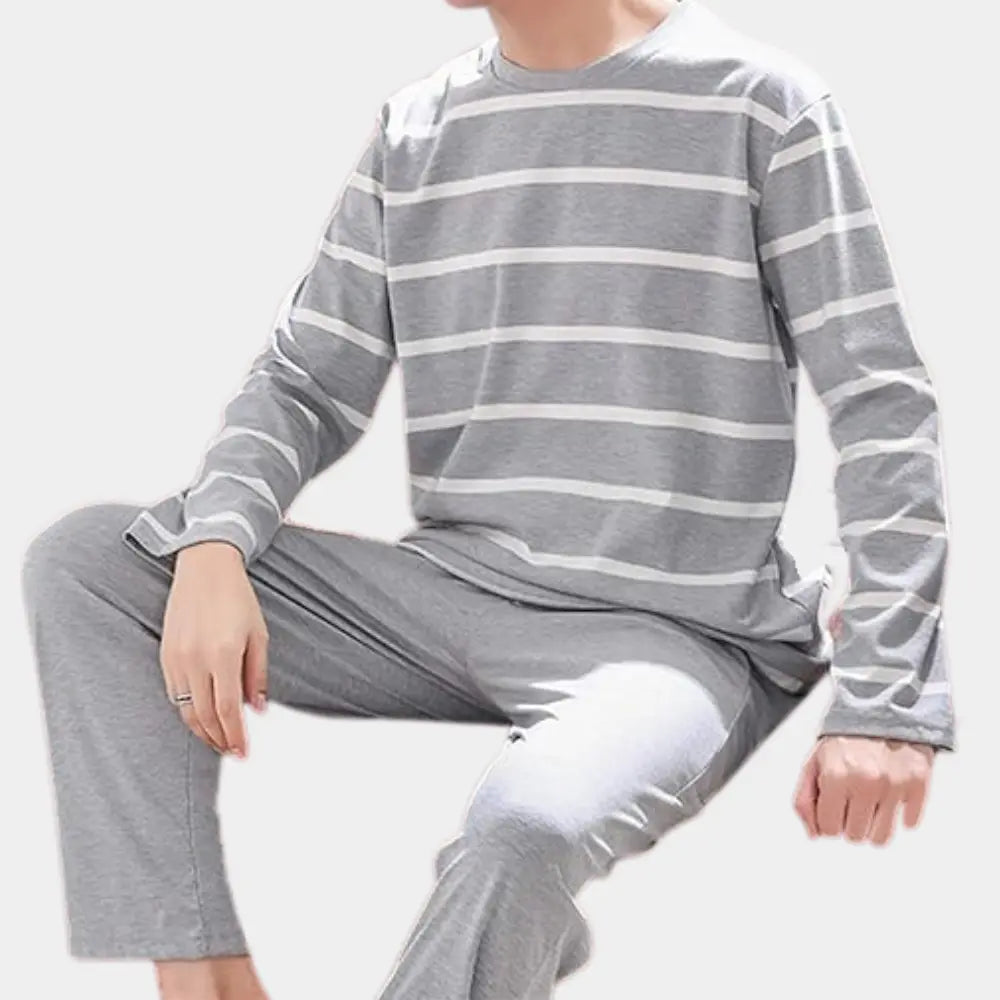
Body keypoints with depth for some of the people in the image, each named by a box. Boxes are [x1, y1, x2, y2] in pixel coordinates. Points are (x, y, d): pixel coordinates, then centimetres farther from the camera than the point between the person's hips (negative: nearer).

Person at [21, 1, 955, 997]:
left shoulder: (760, 103, -5)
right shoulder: (413, 129, 10)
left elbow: (884, 411, -7)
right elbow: (307, 382, 11)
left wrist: (883, 703, -15)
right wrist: (213, 547, -11)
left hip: (678, 635, -6)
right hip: (448, 594, 6)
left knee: (522, 825, -38)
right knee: (83, 559, -7)